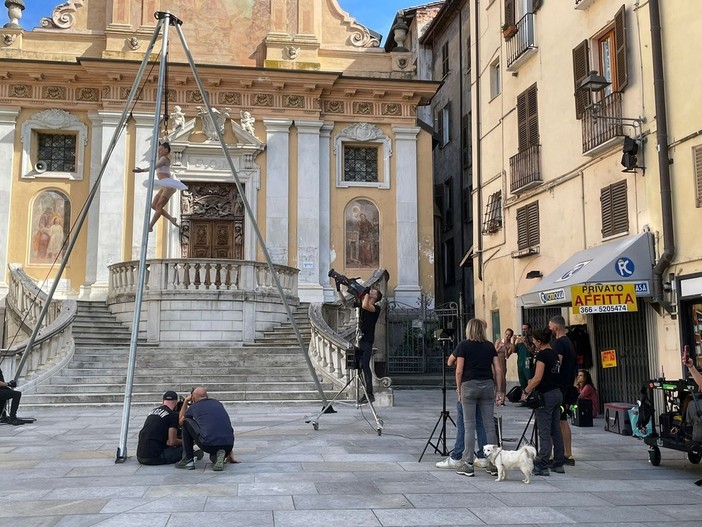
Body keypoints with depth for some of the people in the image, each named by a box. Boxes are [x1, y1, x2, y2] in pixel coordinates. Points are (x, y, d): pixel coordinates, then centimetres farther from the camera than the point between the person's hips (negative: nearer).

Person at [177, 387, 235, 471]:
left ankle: (188, 460, 18)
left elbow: (181, 421, 34)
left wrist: (185, 402, 43)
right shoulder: (217, 403, 24)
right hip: (228, 446, 4)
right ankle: (216, 458, 2)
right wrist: (230, 453, 38)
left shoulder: (193, 406, 13)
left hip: (208, 445, -4)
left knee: (186, 422, 20)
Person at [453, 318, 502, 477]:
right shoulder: (490, 346, 9)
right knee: (489, 425, 7)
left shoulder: (463, 346, -2)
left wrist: (459, 389, 5)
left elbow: (459, 370, -6)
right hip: (487, 385, 3)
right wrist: (500, 391, 10)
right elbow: (498, 370, 5)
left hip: (469, 385, -3)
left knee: (469, 425, 0)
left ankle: (468, 464, 1)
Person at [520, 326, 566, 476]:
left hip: (546, 395, -8)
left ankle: (542, 466, -3)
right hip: (557, 393, 8)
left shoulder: (542, 354, -14)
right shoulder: (554, 354, 11)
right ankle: (559, 464, 17)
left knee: (544, 432, -5)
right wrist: (533, 382, 20)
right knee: (556, 430, 12)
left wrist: (526, 391, -12)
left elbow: (538, 378, -19)